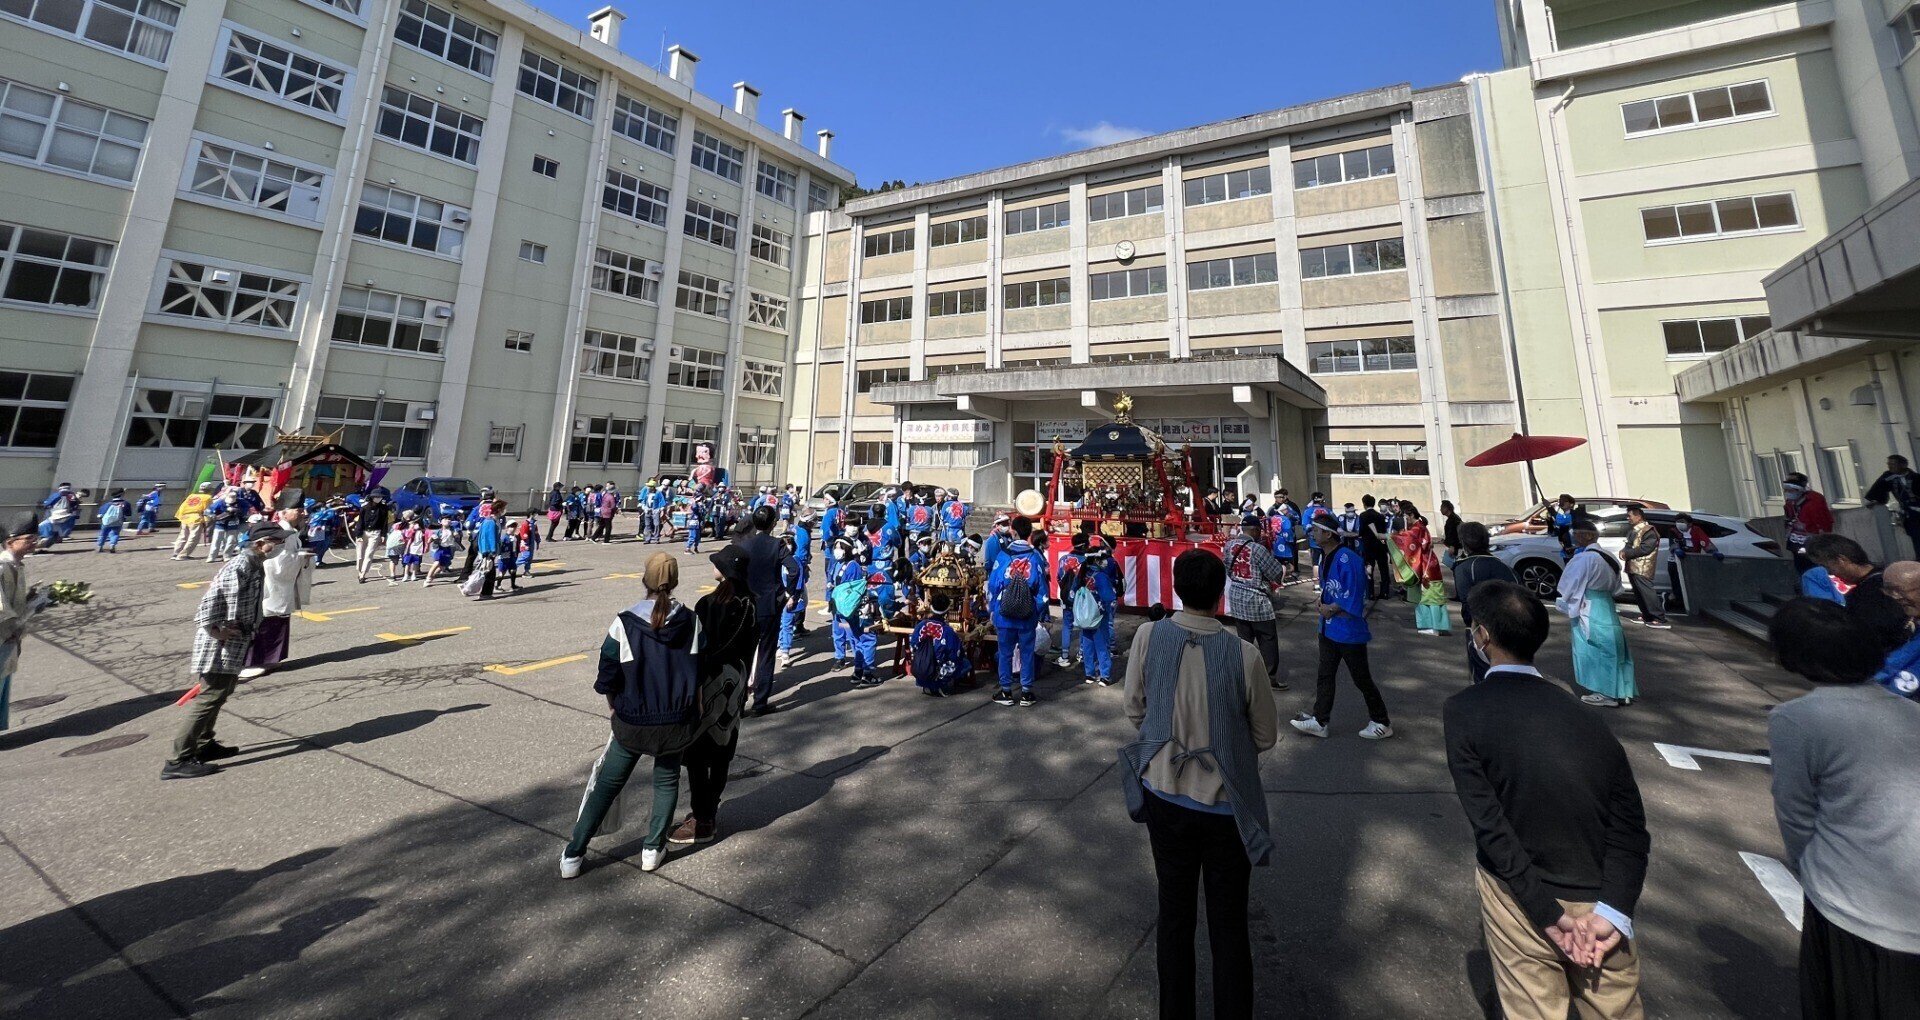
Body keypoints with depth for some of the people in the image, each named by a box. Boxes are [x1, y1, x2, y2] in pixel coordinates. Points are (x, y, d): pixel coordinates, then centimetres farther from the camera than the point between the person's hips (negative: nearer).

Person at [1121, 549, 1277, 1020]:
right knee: (1228, 925, 16)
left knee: (1174, 914, 20)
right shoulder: (1244, 654, -20)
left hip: (1165, 796, 2)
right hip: (1226, 804, -2)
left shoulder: (1148, 637, -15)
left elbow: (1135, 710, -2)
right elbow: (1265, 738, -5)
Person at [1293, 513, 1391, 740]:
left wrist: (1332, 609, -12)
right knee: (1325, 676, 14)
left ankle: (1381, 723, 26)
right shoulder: (1324, 557, 5)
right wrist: (1324, 604, 0)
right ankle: (1319, 721, 23)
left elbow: (1354, 598, -25)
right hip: (1329, 628, 9)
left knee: (1362, 679, 7)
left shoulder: (1347, 559, -24)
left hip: (1349, 630, -9)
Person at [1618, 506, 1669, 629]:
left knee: (1648, 594, -11)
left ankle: (1661, 620, -8)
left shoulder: (1649, 531, -11)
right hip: (1632, 568, 9)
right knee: (1639, 595, 14)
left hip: (1642, 569, -9)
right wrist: (1623, 551, -1)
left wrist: (1627, 553, -13)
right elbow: (1629, 544, 20)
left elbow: (1645, 548, -19)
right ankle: (1647, 618, 23)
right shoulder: (1633, 530, 16)